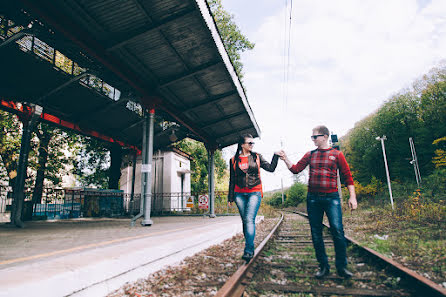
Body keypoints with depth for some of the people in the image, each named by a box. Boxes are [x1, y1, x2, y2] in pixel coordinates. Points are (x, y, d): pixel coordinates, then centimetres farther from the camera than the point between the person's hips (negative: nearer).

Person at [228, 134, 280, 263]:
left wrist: (276, 155, -7)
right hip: (240, 194, 2)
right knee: (245, 221, 7)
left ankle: (248, 251, -17)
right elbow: (232, 180, 11)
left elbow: (271, 168, 2)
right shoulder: (234, 160, 7)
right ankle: (251, 248, 22)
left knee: (250, 220, -16)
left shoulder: (257, 157, 7)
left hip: (254, 192, -2)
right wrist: (230, 197, 10)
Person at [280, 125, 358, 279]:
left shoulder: (337, 154, 4)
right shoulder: (310, 155, 12)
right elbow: (296, 169, 7)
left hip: (331, 197, -3)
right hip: (313, 198, 3)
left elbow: (347, 176, 2)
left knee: (337, 230, -12)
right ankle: (323, 266, 17)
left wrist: (352, 196, -4)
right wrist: (285, 159, -6)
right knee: (316, 233, 5)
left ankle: (342, 266, 5)